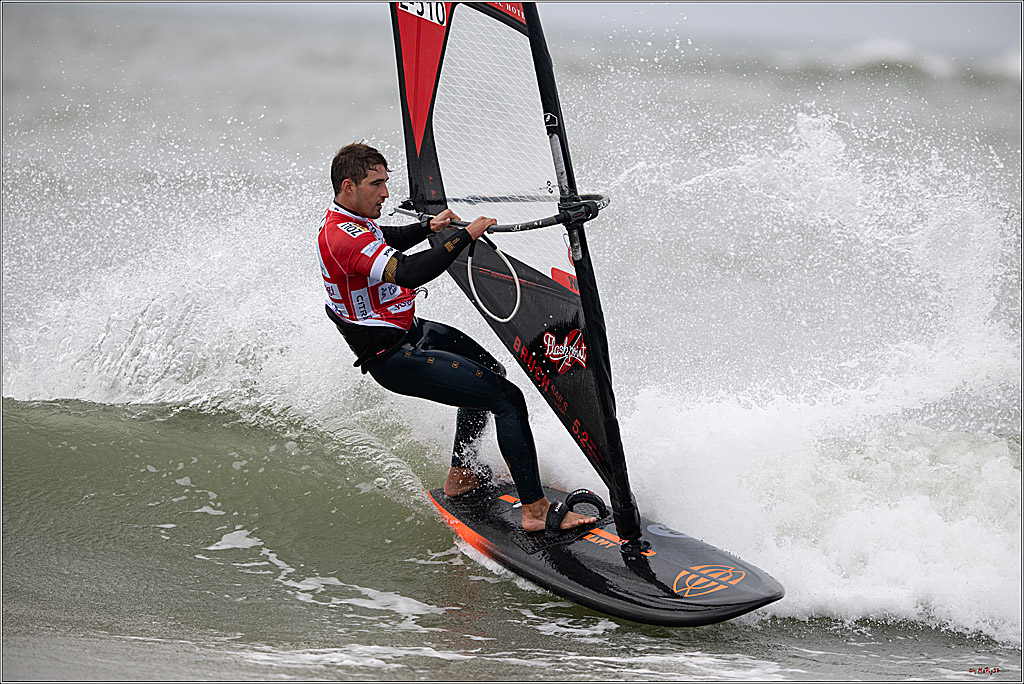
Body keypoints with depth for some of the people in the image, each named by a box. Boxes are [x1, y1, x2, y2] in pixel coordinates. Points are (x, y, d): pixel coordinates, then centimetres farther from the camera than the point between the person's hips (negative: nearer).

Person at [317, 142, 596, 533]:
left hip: (410, 330, 11)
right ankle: (536, 510, -12)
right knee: (507, 399, -15)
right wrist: (465, 236, -33)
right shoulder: (343, 237, -27)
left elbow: (382, 243, 29)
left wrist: (427, 228, 16)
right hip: (396, 358, -11)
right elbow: (407, 273, -39)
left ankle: (461, 474, 38)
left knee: (488, 369, 30)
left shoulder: (345, 218, 5)